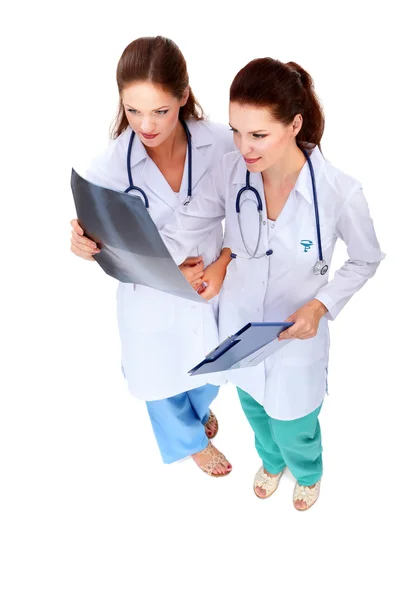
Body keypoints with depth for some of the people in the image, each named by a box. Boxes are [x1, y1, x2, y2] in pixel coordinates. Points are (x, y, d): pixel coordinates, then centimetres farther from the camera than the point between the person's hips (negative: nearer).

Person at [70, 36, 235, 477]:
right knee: (164, 377, 24)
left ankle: (200, 408, 69)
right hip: (153, 300, -2)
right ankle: (191, 439, 60)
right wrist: (85, 243, -36)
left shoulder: (221, 143, -19)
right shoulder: (109, 167, -25)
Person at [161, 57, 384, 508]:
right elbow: (181, 232, -15)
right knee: (254, 408, 30)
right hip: (239, 326, 4)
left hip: (297, 336, -3)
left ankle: (308, 474, 61)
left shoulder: (339, 192, -28)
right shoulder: (232, 171, -19)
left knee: (294, 430, 21)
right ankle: (271, 461, 67)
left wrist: (320, 305, -24)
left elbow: (366, 261, -11)